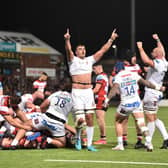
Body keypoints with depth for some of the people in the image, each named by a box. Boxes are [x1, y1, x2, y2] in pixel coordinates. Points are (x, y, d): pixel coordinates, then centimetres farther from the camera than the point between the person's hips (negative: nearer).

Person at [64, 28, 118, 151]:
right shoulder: (73, 60, 4)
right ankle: (78, 138, 15)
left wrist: (111, 39, 9)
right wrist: (67, 40, -34)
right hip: (77, 92, -4)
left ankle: (89, 144, 6)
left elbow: (103, 50, 16)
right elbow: (68, 50, -16)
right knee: (80, 119, -12)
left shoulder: (90, 60, 17)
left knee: (90, 118, 1)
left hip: (89, 91, 4)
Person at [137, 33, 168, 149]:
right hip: (157, 93, 9)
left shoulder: (157, 63, -17)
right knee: (155, 118, 14)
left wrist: (140, 48, -22)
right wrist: (158, 39, 38)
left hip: (151, 93, -9)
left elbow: (146, 60, -34)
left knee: (150, 119, -5)